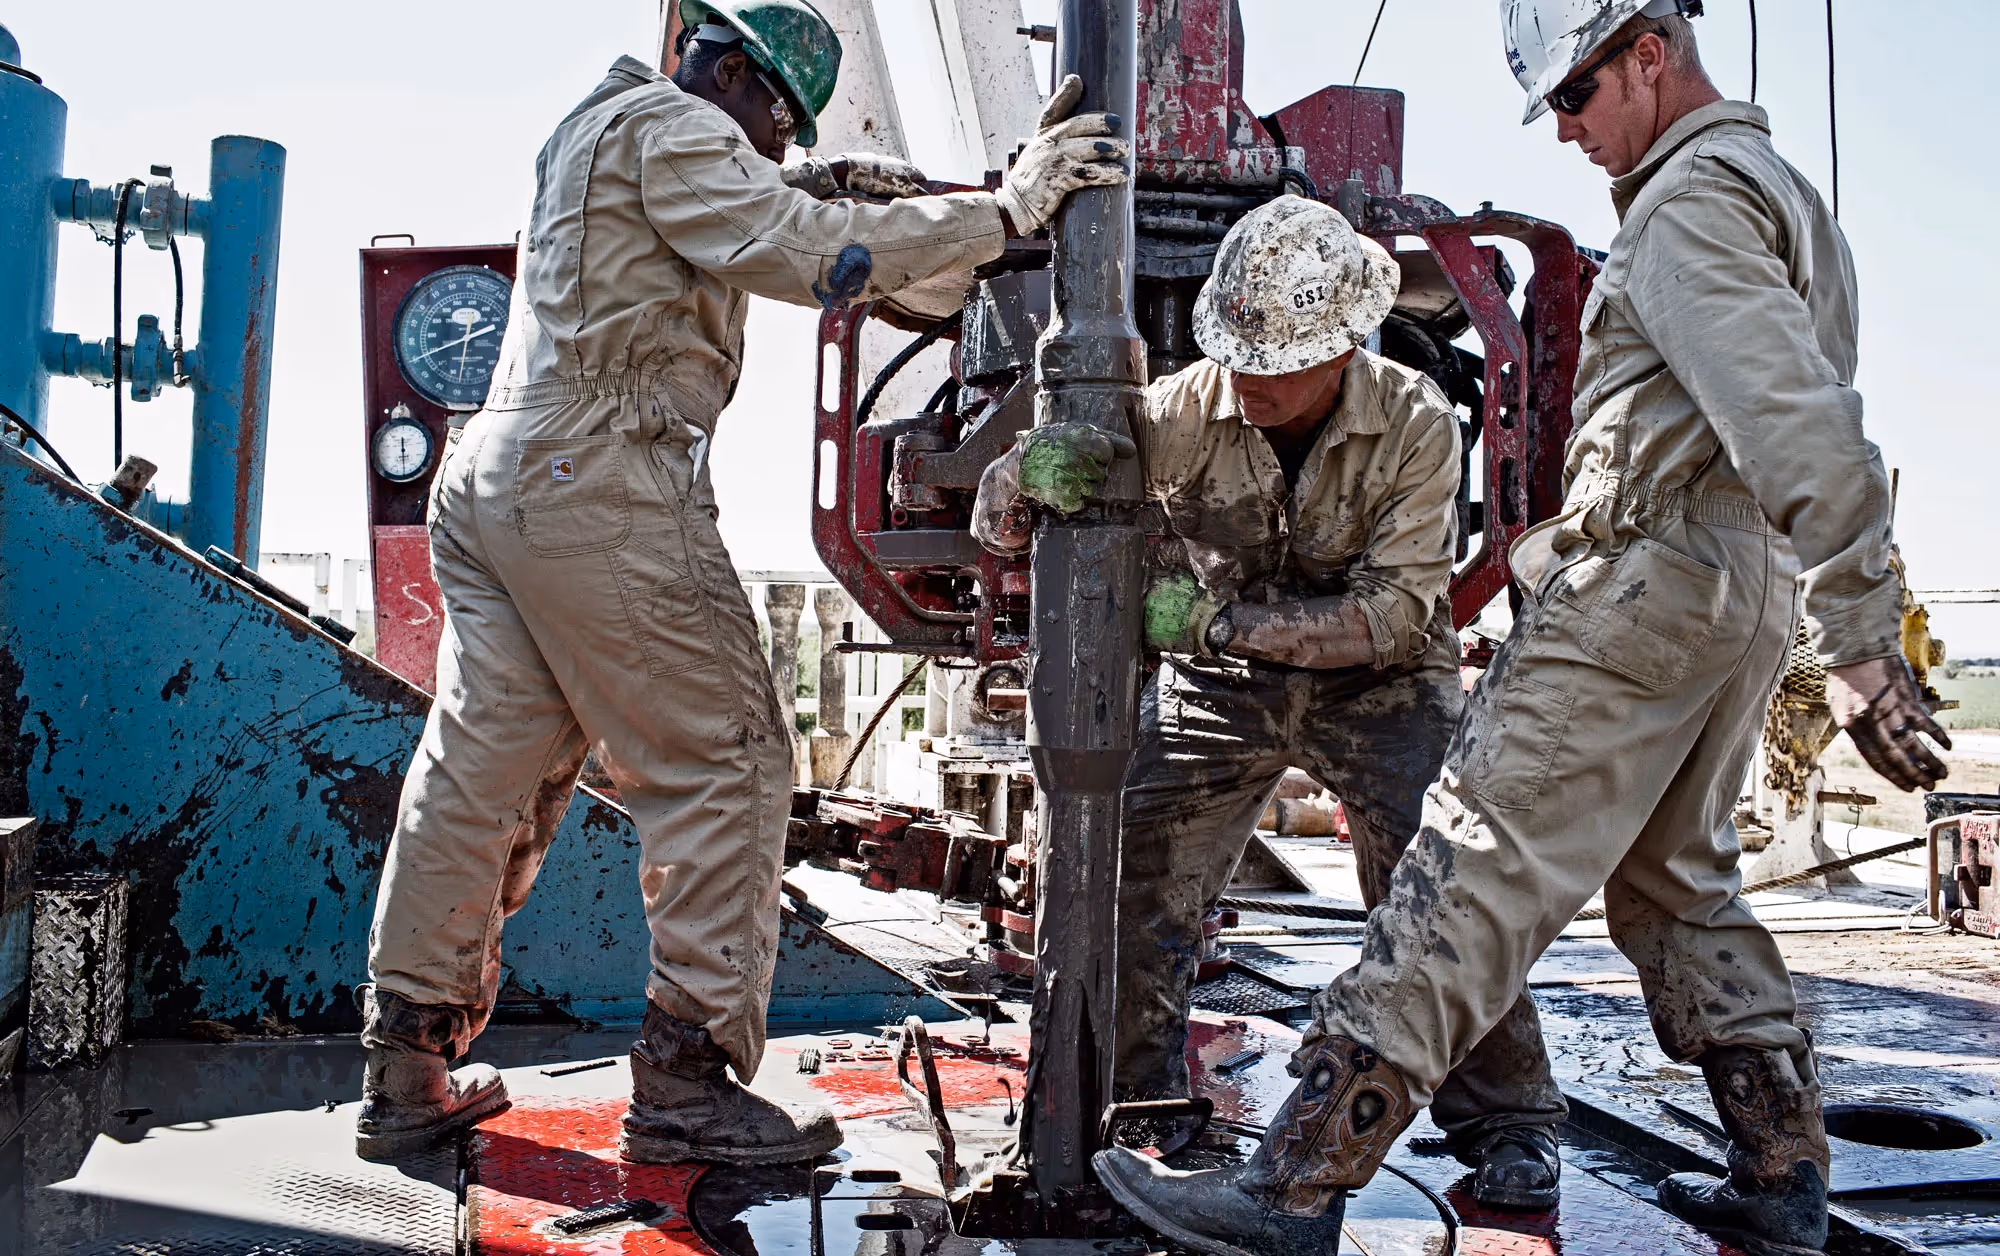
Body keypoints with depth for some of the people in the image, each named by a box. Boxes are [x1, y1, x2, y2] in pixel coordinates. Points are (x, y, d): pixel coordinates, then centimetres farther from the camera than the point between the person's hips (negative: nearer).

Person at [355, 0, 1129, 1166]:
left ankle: (409, 1076, 14)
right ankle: (687, 1080, -3)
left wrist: (807, 188, 18)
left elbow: (733, 225, 38)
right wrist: (1005, 205, -15)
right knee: (725, 764, -5)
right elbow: (799, 255, -17)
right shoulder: (670, 124, -3)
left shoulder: (599, 132, 28)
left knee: (479, 770, 9)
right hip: (602, 486, -10)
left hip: (493, 478, 10)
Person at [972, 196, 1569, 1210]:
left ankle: (1507, 1124, 4)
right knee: (1136, 882, -7)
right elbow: (996, 521, -17)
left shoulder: (1415, 424, -20)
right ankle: (1135, 1106, 13)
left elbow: (1396, 609, -26)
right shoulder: (1187, 409, -17)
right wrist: (1033, 471, -43)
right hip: (1218, 686, 2)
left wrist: (1220, 618, -37)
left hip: (1379, 683, -1)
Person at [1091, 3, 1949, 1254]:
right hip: (1743, 597, 10)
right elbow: (1806, 422, 24)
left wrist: (1862, 641, -26)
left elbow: (1792, 422, -22)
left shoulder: (1692, 198, -11)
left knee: (1478, 865, -14)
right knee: (1680, 881, 18)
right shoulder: (1783, 189, 23)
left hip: (1646, 579, -10)